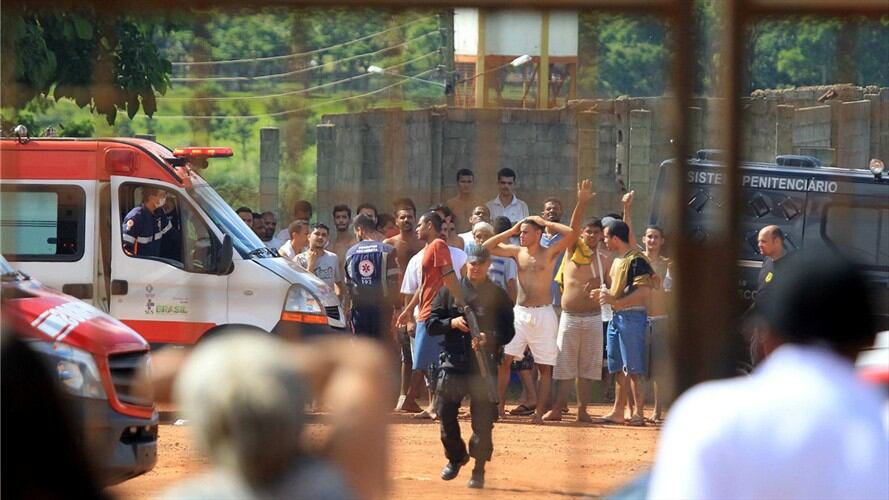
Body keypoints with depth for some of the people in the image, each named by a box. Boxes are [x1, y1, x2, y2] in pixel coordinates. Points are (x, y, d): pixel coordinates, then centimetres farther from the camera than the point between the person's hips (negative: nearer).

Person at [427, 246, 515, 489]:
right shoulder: (450, 290, 8)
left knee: (482, 419, -4)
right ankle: (455, 457, 26)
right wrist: (451, 323, -13)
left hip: (483, 364, -2)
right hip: (452, 361, 2)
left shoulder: (498, 296, 5)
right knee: (445, 413, 2)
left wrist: (489, 339, -17)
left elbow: (508, 331, 2)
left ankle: (479, 470, 6)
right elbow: (431, 323, 6)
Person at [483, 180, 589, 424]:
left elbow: (571, 232, -15)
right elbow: (487, 247, 7)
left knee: (544, 367, 0)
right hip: (520, 312, 3)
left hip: (543, 315, -3)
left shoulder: (549, 253, -3)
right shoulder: (517, 252, 9)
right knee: (503, 358, -6)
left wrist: (546, 223, -10)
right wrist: (511, 231, 3)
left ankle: (539, 412, 4)